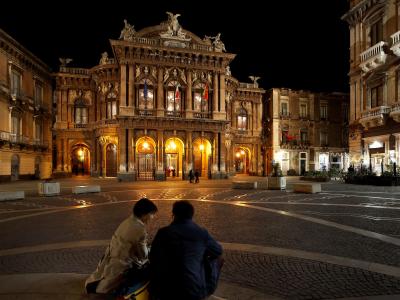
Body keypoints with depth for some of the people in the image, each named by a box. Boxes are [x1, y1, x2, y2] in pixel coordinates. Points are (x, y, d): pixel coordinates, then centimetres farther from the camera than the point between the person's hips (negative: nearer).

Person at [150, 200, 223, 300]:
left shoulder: (163, 232, -7)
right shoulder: (202, 233, -5)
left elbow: (153, 259, 3)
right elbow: (218, 251, 11)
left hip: (166, 291, 1)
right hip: (195, 291, 0)